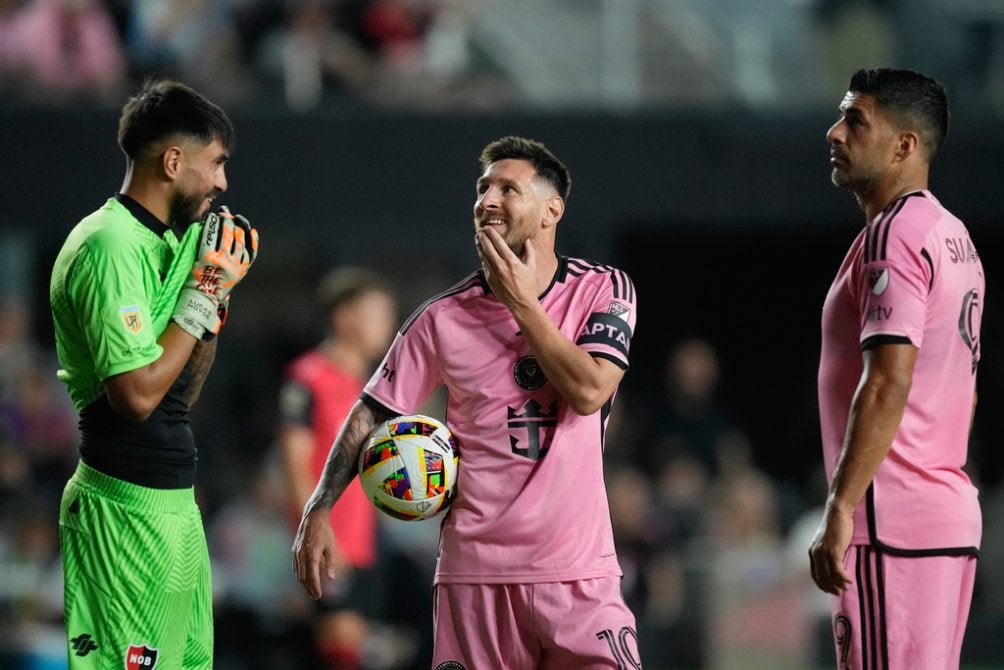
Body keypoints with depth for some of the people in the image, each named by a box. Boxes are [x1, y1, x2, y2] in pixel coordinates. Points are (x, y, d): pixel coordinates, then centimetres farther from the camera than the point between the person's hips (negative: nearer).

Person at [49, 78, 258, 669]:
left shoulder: (162, 240, 14)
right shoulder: (111, 247, -15)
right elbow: (138, 394, -22)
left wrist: (217, 289, 7)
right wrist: (203, 294, -14)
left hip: (174, 503, 10)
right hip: (129, 511, -10)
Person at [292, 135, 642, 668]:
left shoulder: (603, 290, 1)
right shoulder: (444, 318, 3)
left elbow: (589, 392, -13)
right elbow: (371, 414, 6)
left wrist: (522, 304, -10)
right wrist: (318, 511, -4)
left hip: (578, 569, -1)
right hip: (475, 570, 1)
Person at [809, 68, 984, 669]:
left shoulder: (893, 236, -12)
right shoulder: (954, 236, 18)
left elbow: (888, 386, -22)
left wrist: (839, 509, -22)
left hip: (892, 525, -10)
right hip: (953, 515, 10)